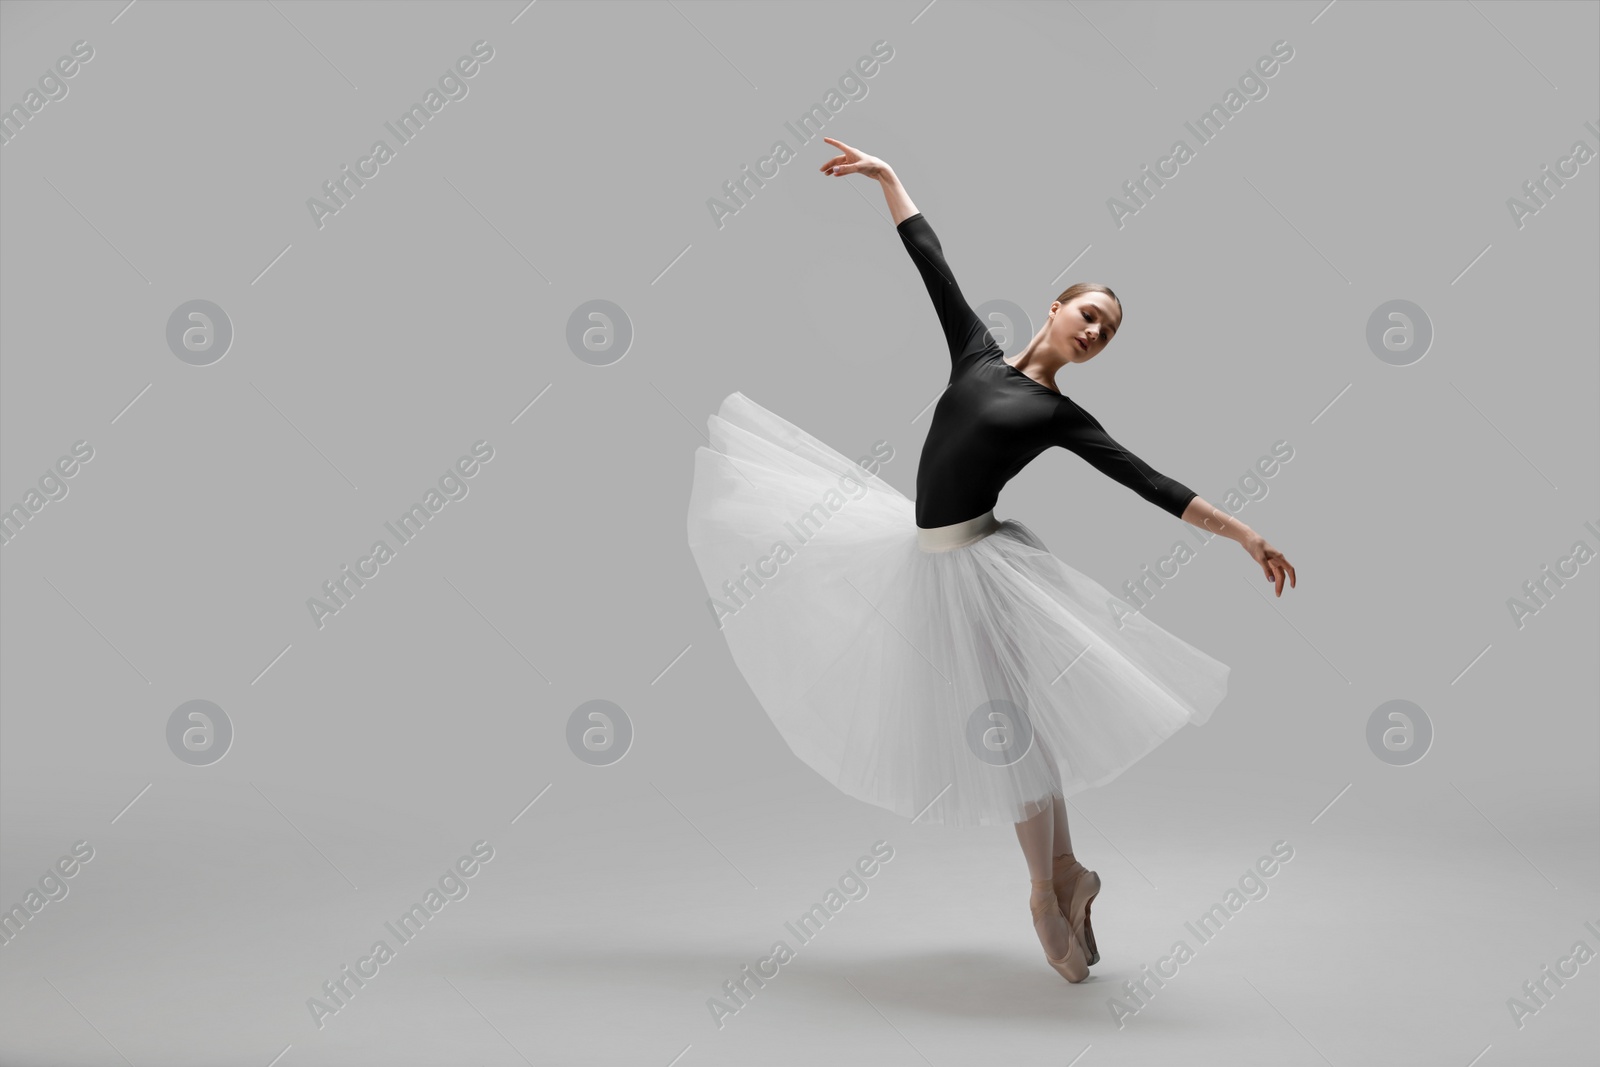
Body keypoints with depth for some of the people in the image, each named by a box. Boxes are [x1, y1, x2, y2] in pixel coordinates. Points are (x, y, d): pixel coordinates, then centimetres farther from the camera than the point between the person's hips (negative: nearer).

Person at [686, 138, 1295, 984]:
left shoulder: (1064, 417, -3)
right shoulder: (976, 352, 5)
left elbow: (1149, 484, -7)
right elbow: (930, 260, 8)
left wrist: (1243, 535, -11)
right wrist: (885, 175, 11)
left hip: (978, 562, -4)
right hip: (923, 551, 5)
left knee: (1012, 723, -1)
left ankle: (1053, 887, 14)